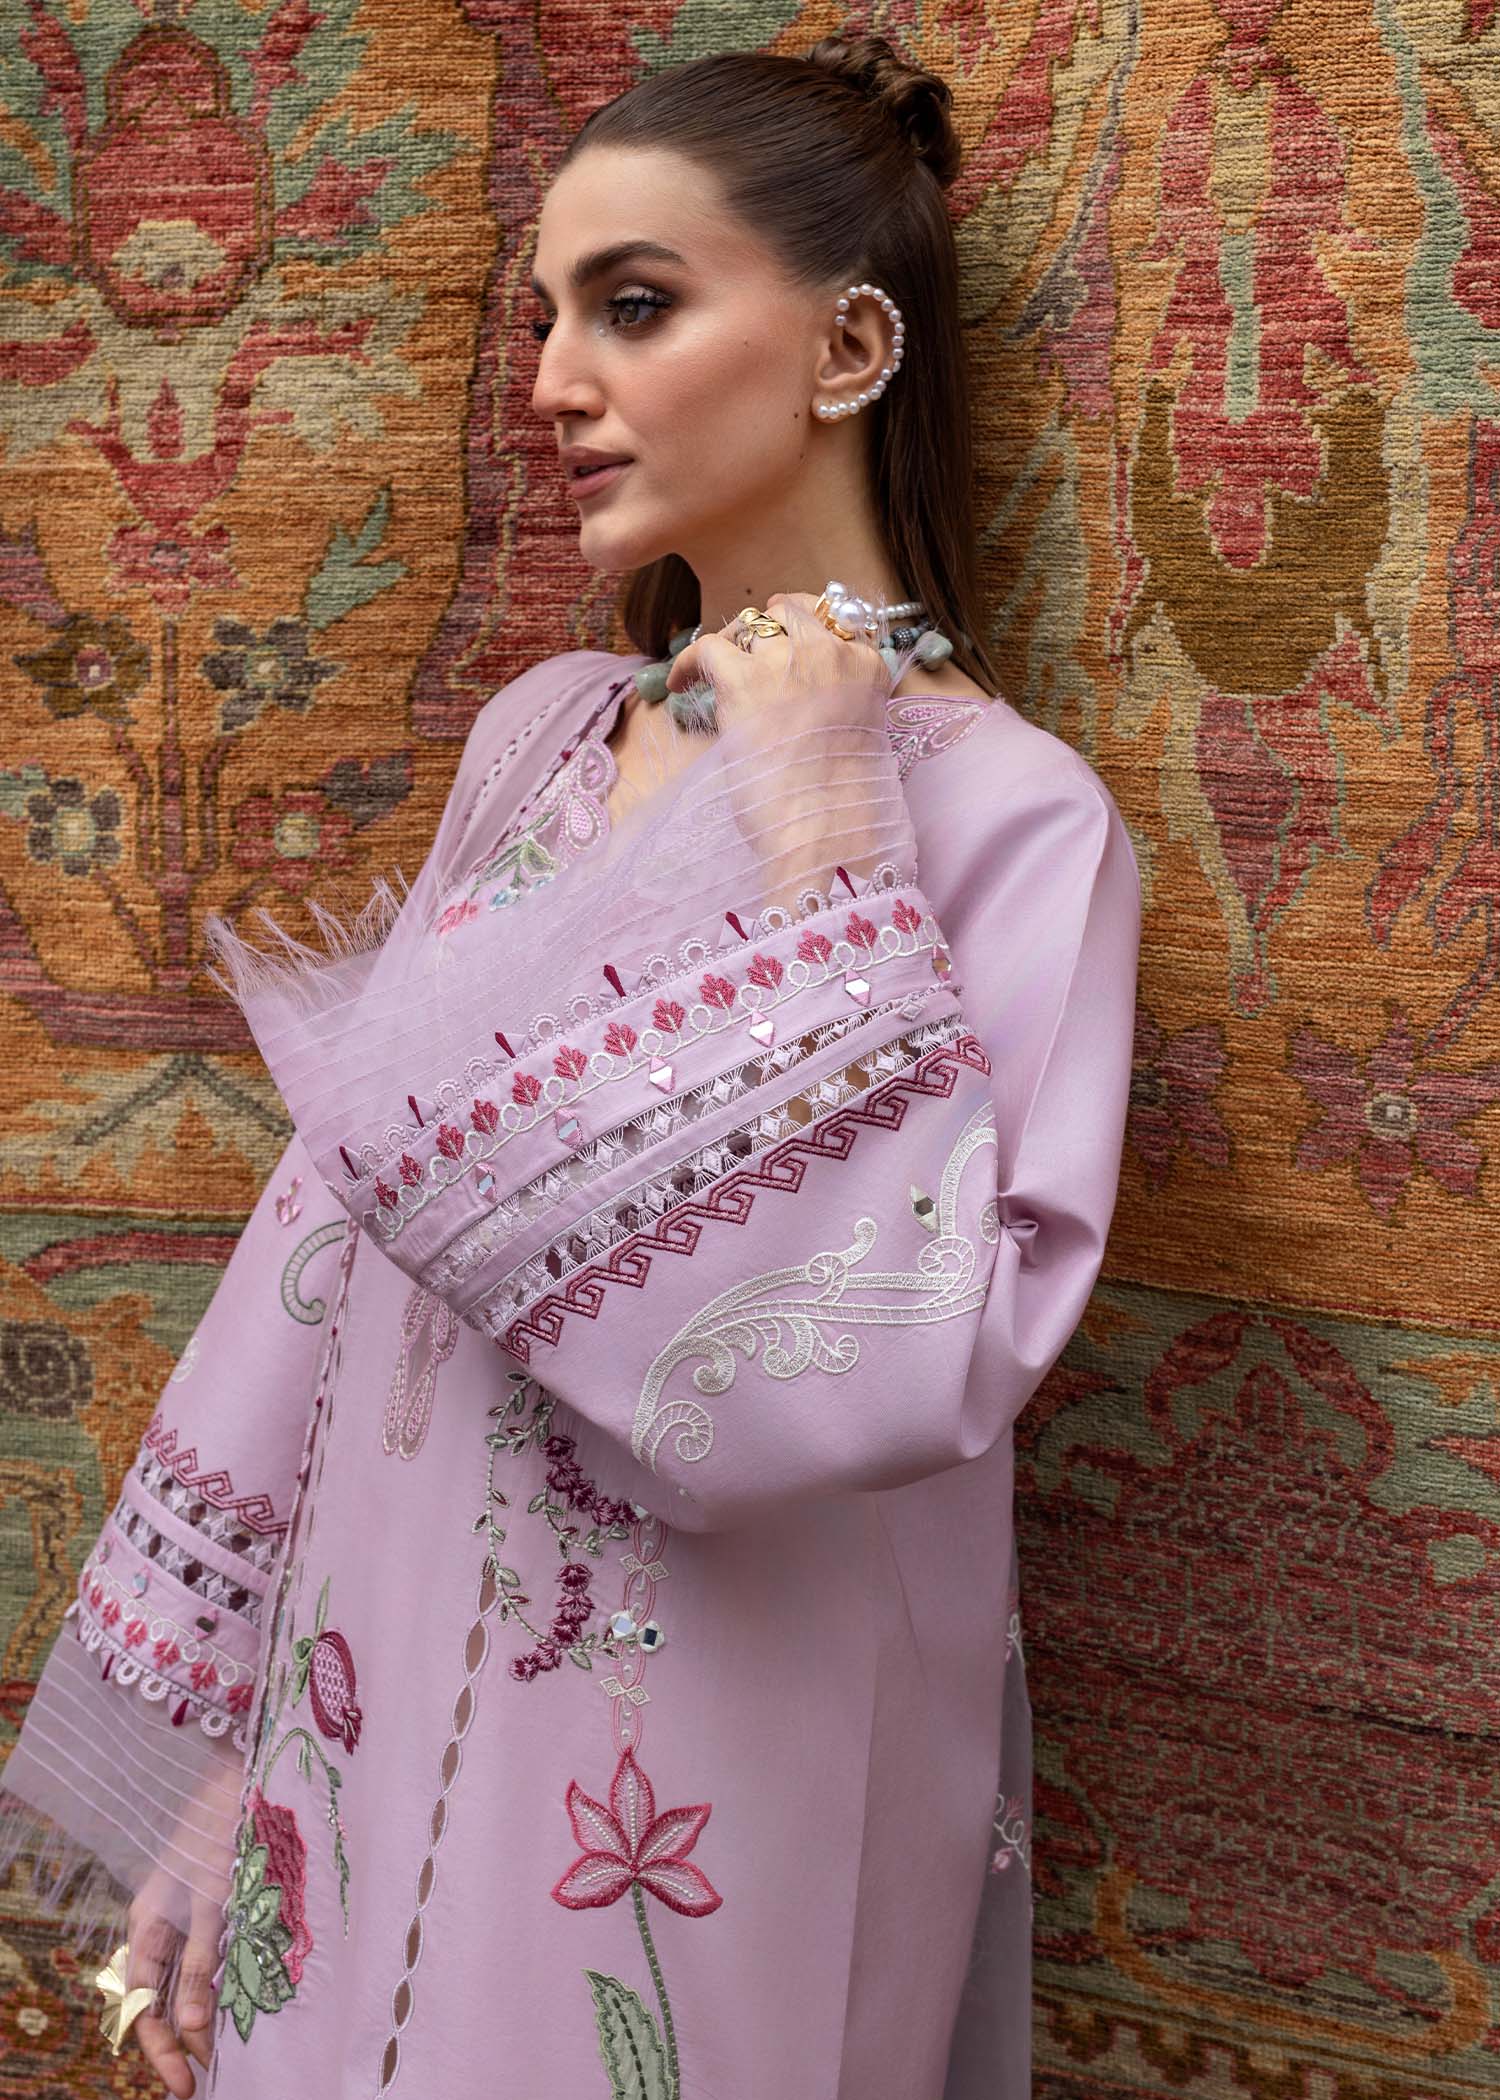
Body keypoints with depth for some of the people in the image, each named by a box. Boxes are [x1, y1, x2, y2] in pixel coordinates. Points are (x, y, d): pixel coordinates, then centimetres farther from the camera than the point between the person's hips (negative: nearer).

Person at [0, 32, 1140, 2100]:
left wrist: (805, 855, -23)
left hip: (712, 1819, -5)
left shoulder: (1005, 816, -14)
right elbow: (340, 1229, 3)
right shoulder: (539, 735, 2)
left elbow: (910, 1376, -25)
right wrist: (216, 1735, 5)